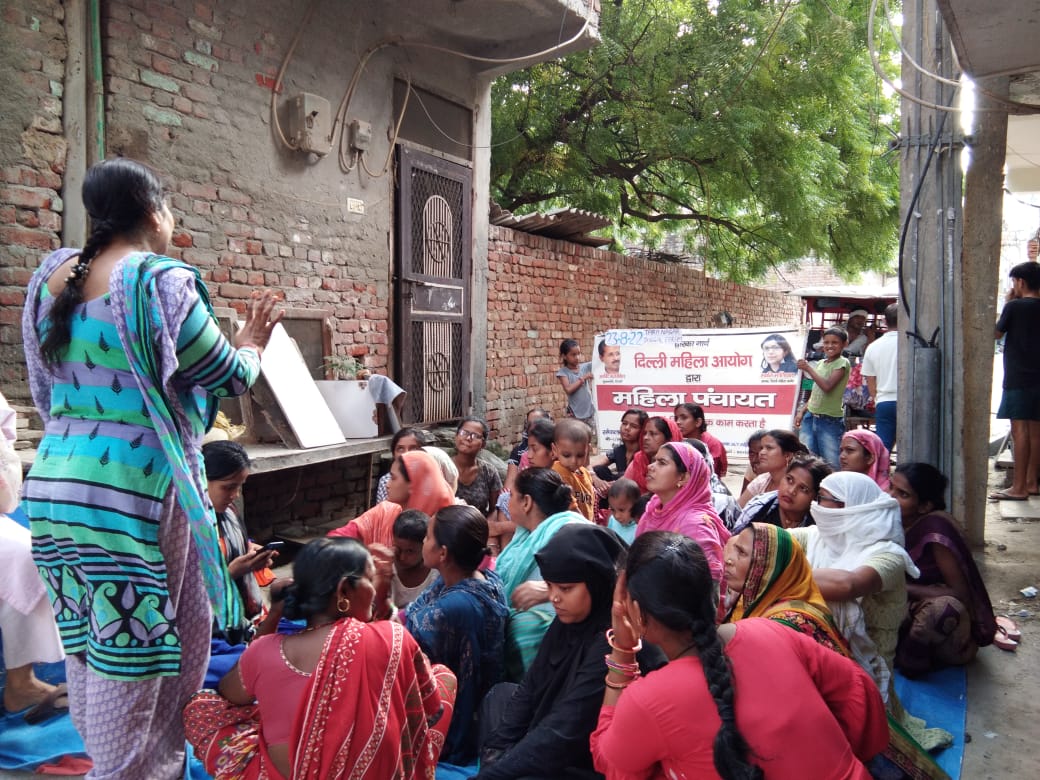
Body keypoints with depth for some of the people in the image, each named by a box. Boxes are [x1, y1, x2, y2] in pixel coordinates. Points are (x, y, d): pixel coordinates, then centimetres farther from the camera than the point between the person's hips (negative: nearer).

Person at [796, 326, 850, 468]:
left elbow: (827, 386, -19)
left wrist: (808, 368, -14)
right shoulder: (820, 363, 15)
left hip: (831, 421, -6)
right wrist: (802, 412, 10)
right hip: (810, 418, 6)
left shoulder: (842, 363, -5)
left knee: (832, 465, -5)